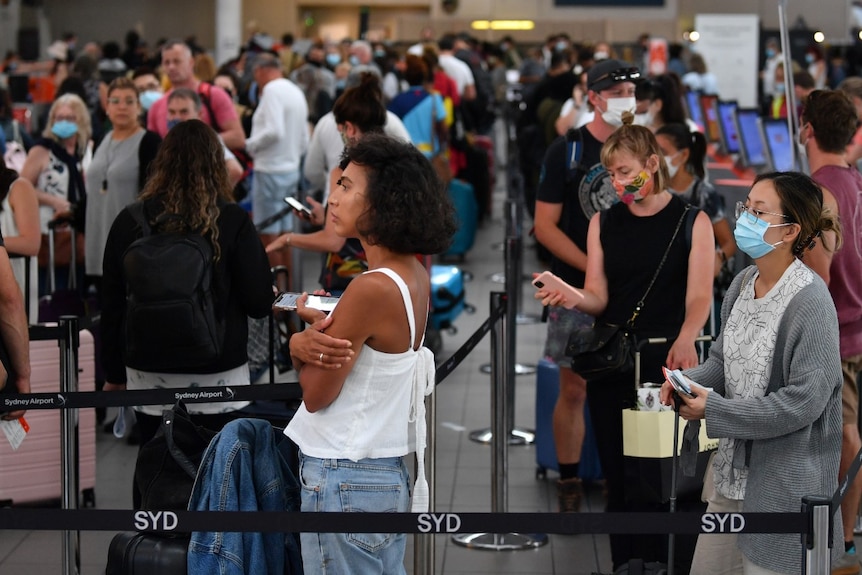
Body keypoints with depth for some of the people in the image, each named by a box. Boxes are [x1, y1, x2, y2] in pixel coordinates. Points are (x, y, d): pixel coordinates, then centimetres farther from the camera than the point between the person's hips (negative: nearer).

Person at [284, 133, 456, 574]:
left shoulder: (372, 288, -23)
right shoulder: (414, 276, 4)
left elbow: (315, 395, -14)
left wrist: (311, 334, 3)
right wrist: (301, 343, -13)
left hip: (344, 483, -9)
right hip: (391, 474, 9)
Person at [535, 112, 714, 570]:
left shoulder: (692, 221, 1)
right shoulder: (603, 223, 10)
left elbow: (699, 296, -8)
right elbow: (597, 297, 4)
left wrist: (685, 339, -28)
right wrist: (568, 296, -19)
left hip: (666, 361, -3)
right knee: (618, 476, 5)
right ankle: (625, 565, 13)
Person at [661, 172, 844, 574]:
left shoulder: (809, 301, -20)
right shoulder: (743, 283, 3)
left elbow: (803, 401, -21)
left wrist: (715, 411, -19)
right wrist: (689, 382, -8)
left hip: (785, 480, -8)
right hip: (733, 468, 8)